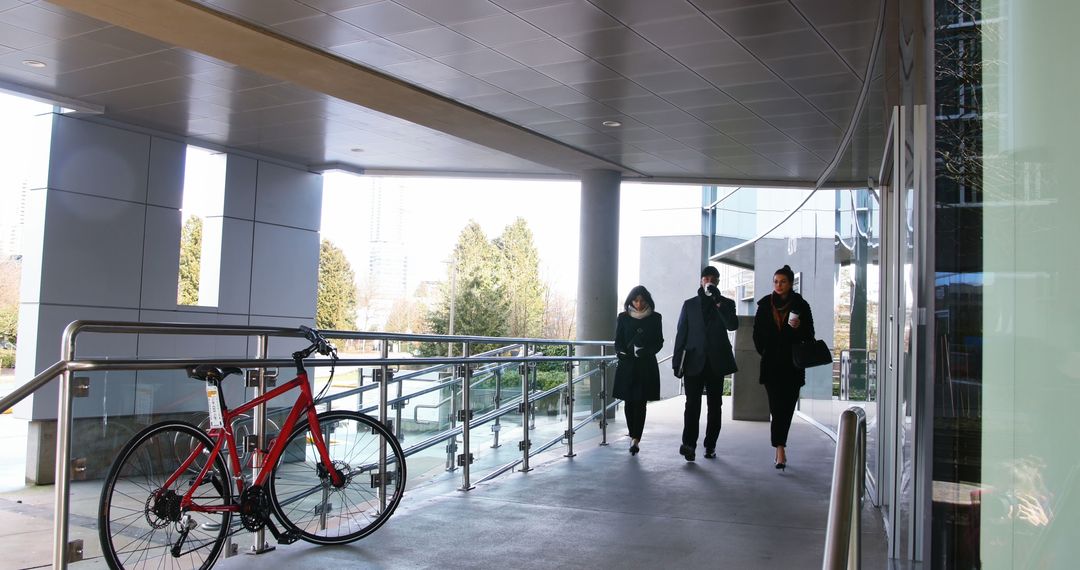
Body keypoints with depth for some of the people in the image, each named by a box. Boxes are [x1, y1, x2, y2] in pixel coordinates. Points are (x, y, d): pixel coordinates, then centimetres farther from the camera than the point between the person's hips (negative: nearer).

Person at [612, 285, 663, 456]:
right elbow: (618, 342, 7)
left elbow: (659, 342, 4)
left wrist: (646, 351, -14)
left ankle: (635, 439, -9)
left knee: (640, 402, -6)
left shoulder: (655, 318, 3)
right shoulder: (623, 318, 6)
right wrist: (623, 353, -14)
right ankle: (634, 436, 17)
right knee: (629, 402, 3)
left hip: (646, 366, -1)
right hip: (627, 365, 1)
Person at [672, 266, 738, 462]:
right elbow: (681, 333, 8)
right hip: (694, 361, -1)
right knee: (692, 403, -11)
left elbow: (732, 325, -10)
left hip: (716, 362, 1)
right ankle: (689, 444, -16)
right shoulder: (689, 304, 11)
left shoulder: (726, 304, 9)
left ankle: (710, 445, 11)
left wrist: (718, 302, -18)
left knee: (714, 405, 5)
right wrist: (677, 362, 2)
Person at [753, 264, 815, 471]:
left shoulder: (800, 305, 1)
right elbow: (757, 332, 12)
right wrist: (764, 352, 6)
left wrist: (798, 328, -15)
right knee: (777, 406, -7)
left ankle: (779, 444, 20)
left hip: (792, 365, 0)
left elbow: (809, 334, 4)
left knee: (786, 407, 3)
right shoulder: (765, 304, 5)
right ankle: (780, 450, -9)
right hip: (771, 365, 0)